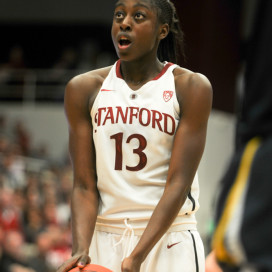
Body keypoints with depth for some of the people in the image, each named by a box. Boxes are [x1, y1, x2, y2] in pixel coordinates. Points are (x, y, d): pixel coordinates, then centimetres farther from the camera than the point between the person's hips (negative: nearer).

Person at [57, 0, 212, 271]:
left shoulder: (191, 87, -5)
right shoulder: (84, 89, 2)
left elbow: (178, 183, -11)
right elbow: (84, 186, -2)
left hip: (169, 239, -2)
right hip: (105, 238, 2)